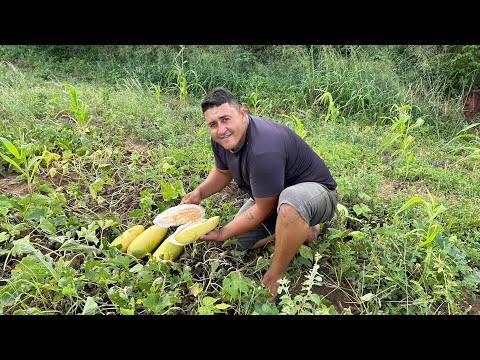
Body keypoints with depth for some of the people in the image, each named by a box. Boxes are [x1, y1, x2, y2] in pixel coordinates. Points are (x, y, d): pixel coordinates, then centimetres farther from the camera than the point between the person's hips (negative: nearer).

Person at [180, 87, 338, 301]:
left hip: (317, 191, -9)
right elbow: (223, 172, 12)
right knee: (243, 239, 8)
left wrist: (222, 234, -17)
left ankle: (274, 279, -20)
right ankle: (305, 231, 19)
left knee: (291, 201, -43)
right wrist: (199, 192, -8)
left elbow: (263, 210, -27)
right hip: (273, 193, 9)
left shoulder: (263, 150, -37)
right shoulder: (221, 139, -9)